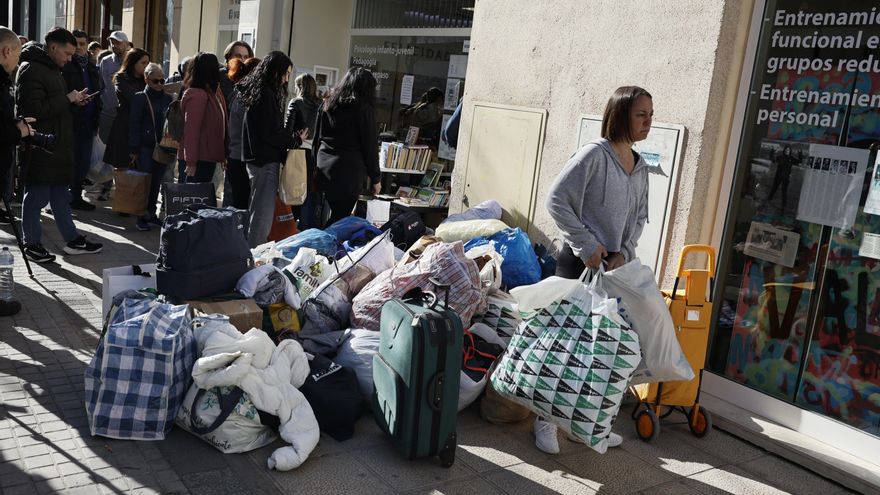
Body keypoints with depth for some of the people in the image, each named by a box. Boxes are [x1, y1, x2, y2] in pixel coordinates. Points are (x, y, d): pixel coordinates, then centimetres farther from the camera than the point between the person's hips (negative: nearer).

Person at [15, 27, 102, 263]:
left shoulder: (51, 68, 17)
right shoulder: (31, 70, -15)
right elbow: (34, 110, -23)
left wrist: (73, 100, 7)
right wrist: (67, 99, -17)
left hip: (57, 144, 10)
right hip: (39, 146, -10)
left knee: (61, 194, 15)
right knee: (36, 196, 1)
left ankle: (72, 239, 22)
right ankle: (32, 244, 13)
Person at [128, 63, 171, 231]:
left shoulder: (167, 99, 10)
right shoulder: (140, 98, -3)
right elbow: (134, 124, -5)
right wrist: (134, 149, -9)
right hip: (145, 147, -4)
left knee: (157, 182, 9)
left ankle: (151, 213, 20)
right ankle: (142, 217, 6)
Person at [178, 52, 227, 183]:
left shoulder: (211, 93, 12)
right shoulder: (197, 95, -16)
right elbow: (191, 131, -21)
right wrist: (191, 162, -22)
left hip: (207, 158, 9)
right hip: (197, 161, -9)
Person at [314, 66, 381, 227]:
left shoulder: (327, 105, 11)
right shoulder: (364, 109, -6)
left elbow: (317, 139, 14)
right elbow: (370, 146, -4)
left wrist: (316, 166, 20)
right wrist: (375, 178, 3)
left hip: (324, 170, 6)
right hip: (349, 171, -6)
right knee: (341, 217, -1)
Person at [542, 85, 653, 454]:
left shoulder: (640, 168, 12)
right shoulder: (594, 154, -12)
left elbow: (639, 218, 16)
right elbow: (557, 200, -15)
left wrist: (624, 251, -1)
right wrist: (586, 246, -17)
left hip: (614, 266, 7)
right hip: (580, 262, -7)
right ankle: (545, 420, 13)